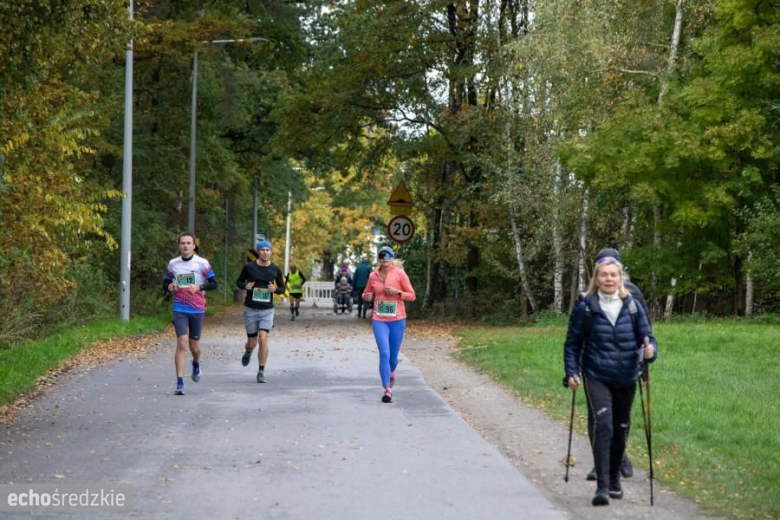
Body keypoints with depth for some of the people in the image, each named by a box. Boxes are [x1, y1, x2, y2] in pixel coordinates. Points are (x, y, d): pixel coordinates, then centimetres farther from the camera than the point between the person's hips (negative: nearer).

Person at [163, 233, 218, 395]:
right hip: (179, 309, 0)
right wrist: (169, 287, -8)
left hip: (197, 309, 0)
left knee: (194, 346, 7)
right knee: (182, 344, -13)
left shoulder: (202, 263, -3)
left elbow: (214, 284, -2)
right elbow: (165, 283, 16)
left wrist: (199, 287, -19)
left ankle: (196, 364, 44)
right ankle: (180, 383, -12)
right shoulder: (173, 264, 4)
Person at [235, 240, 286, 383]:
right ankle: (248, 353, 44)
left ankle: (261, 371, -7)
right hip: (251, 309, 0)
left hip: (267, 309, 0)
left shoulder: (275, 270, 2)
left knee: (263, 339, -16)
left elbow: (282, 288, 12)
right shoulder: (249, 267, -2)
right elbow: (239, 281, 11)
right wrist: (245, 286, -12)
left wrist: (275, 289, -11)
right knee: (252, 342, 5)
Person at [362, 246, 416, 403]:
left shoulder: (400, 273, -3)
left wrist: (397, 292, -17)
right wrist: (366, 297, -5)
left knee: (393, 355, 9)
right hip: (379, 320, 0)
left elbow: (412, 296, 0)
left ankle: (391, 372, 45)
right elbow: (367, 294, 19)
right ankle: (386, 389, -12)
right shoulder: (373, 276, 3)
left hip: (397, 319, 0)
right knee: (384, 353, -15)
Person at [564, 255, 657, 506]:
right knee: (603, 424, -19)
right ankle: (602, 486, -19)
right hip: (596, 377, -3)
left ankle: (614, 479, 34)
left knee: (620, 430, 13)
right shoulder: (585, 307, -4)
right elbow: (572, 343, 1)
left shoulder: (632, 306, 1)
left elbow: (647, 336, 2)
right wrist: (571, 372, -7)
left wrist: (650, 350, -20)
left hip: (626, 379, 3)